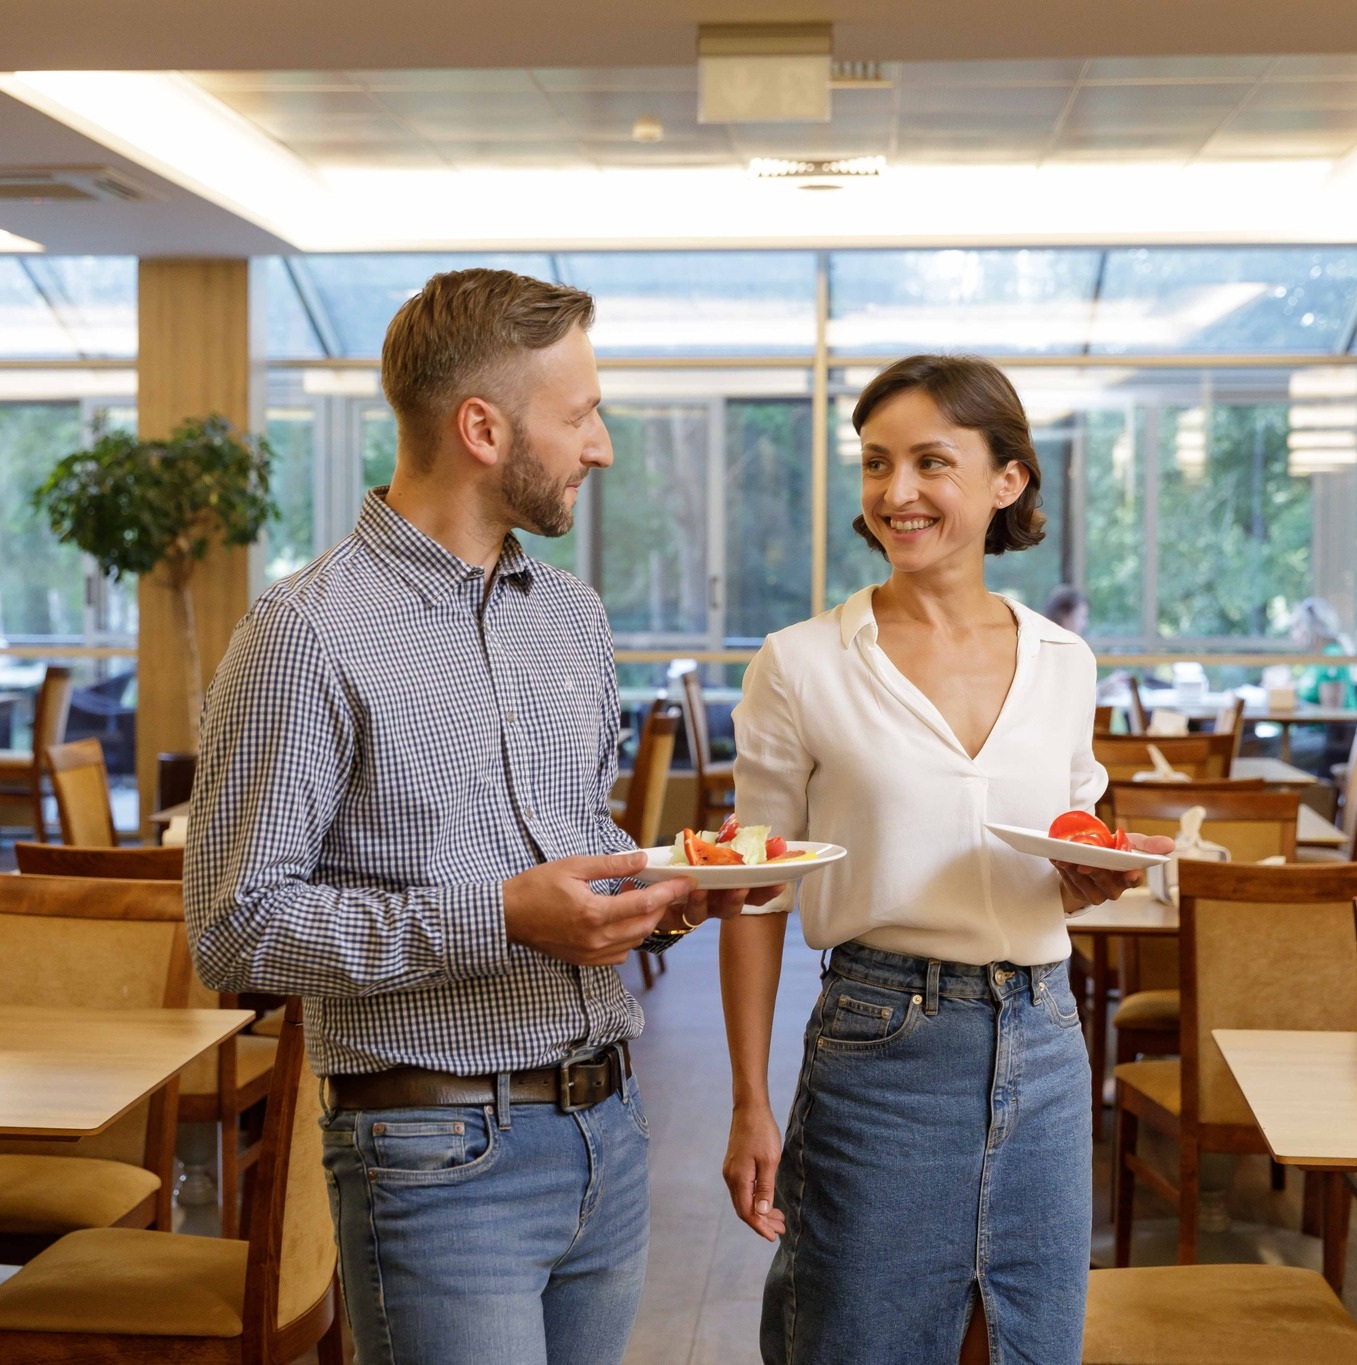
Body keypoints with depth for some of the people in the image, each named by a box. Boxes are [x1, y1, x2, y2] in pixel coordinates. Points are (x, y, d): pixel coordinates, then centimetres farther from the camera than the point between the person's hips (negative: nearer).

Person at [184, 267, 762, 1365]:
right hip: (443, 1155, -7)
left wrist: (656, 894, 0)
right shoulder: (310, 635, -13)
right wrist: (496, 921, -22)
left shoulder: (573, 614, 11)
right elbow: (235, 924, -15)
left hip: (608, 1132, 7)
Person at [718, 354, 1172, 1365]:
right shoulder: (803, 665, -5)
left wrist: (1098, 881, -6)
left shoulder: (1064, 665, 6)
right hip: (881, 1049, -3)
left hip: (1043, 1051, 4)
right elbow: (757, 902, -2)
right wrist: (751, 1108, -4)